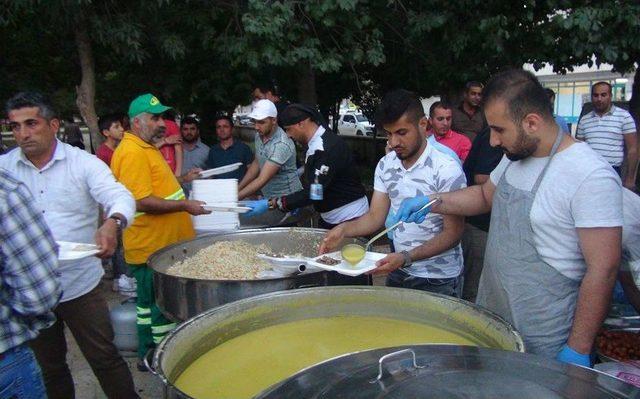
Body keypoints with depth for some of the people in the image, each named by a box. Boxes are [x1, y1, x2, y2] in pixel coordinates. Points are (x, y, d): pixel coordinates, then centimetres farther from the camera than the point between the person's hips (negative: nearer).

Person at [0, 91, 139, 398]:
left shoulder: (83, 163, -7)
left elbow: (120, 197, -19)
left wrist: (112, 223, -40)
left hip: (81, 284, -3)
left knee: (105, 358, 7)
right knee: (49, 367, 20)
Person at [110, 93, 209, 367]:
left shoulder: (147, 147, 15)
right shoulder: (132, 152, -19)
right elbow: (142, 201, -26)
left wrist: (182, 180, 16)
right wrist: (184, 205, -21)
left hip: (164, 243, 10)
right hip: (151, 247, -10)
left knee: (151, 302, 19)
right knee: (156, 304, 3)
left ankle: (150, 355, 33)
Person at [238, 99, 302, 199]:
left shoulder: (281, 144, -23)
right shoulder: (259, 136, 2)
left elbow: (262, 180, -27)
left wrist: (234, 198, -29)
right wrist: (238, 188, 10)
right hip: (267, 197, 7)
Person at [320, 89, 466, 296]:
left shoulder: (446, 169, -20)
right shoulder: (385, 165, -1)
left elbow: (453, 233, -18)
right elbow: (375, 216, 1)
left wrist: (407, 257, -29)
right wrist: (343, 229, -18)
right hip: (398, 273, 5)